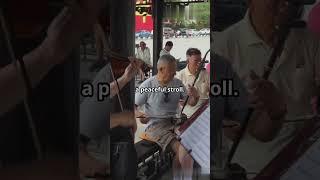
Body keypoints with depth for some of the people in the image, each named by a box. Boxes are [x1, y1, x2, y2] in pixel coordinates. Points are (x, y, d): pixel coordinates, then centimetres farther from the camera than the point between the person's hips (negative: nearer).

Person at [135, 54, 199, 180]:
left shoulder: (177, 83, 6)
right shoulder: (147, 86, -8)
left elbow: (191, 103, 12)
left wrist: (195, 97, -12)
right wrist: (138, 114, -25)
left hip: (175, 122, 5)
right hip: (156, 125, -5)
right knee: (181, 148, -27)